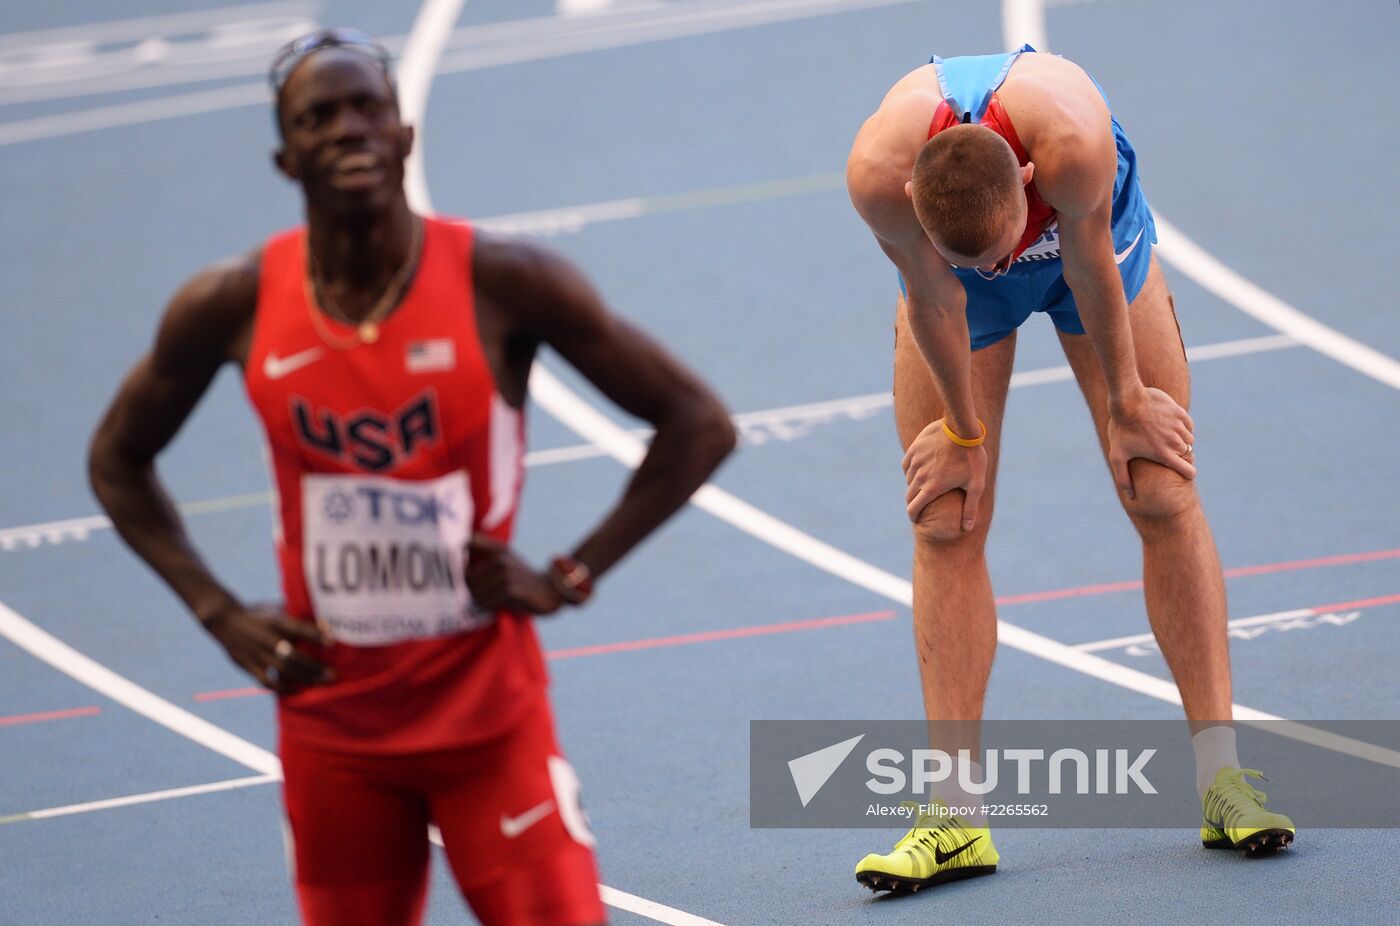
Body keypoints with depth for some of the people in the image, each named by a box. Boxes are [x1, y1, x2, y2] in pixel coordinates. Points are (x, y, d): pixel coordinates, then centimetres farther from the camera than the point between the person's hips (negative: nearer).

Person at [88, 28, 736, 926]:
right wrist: (220, 615, -1)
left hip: (490, 716, -2)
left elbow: (699, 424, -6)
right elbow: (119, 459, 11)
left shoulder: (500, 282, -13)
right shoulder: (234, 307, -7)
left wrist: (571, 577, -12)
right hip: (333, 726, 2)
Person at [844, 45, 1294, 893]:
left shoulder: (1072, 142, -45)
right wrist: (963, 432, -8)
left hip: (1090, 243, -1)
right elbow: (935, 297, -22)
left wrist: (1127, 405, -11)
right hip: (941, 263, 1)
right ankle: (956, 819, -7)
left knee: (1164, 497, -6)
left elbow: (1091, 269, -27)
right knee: (945, 525, -7)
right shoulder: (878, 173, -41)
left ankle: (1222, 779, -1)